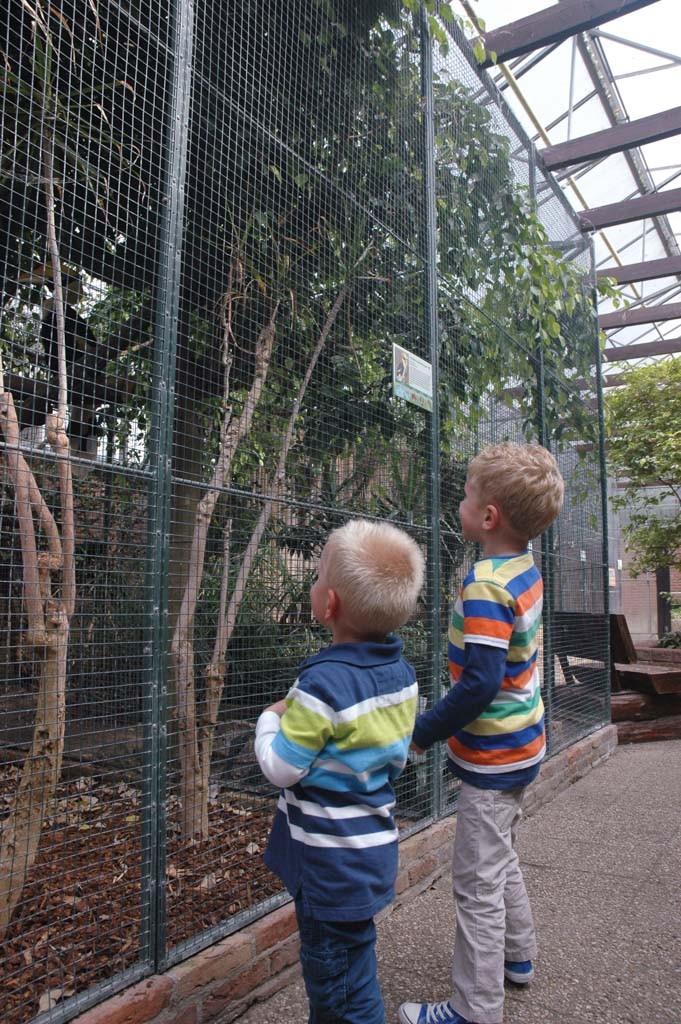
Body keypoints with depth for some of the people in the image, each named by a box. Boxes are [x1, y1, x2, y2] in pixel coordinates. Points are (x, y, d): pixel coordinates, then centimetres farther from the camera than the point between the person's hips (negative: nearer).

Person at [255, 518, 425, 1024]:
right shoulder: (403, 673, -3)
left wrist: (271, 719, -2)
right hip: (375, 845, 8)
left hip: (334, 862, -8)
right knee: (346, 967, 26)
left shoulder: (324, 683, -28)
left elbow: (280, 768, -21)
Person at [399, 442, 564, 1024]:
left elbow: (479, 683, -29)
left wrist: (424, 733, -16)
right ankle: (518, 956, 45)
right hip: (523, 743, 9)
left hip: (492, 757, -9)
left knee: (478, 881, 5)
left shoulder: (486, 587, -26)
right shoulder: (526, 568, 1)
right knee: (500, 856, 26)